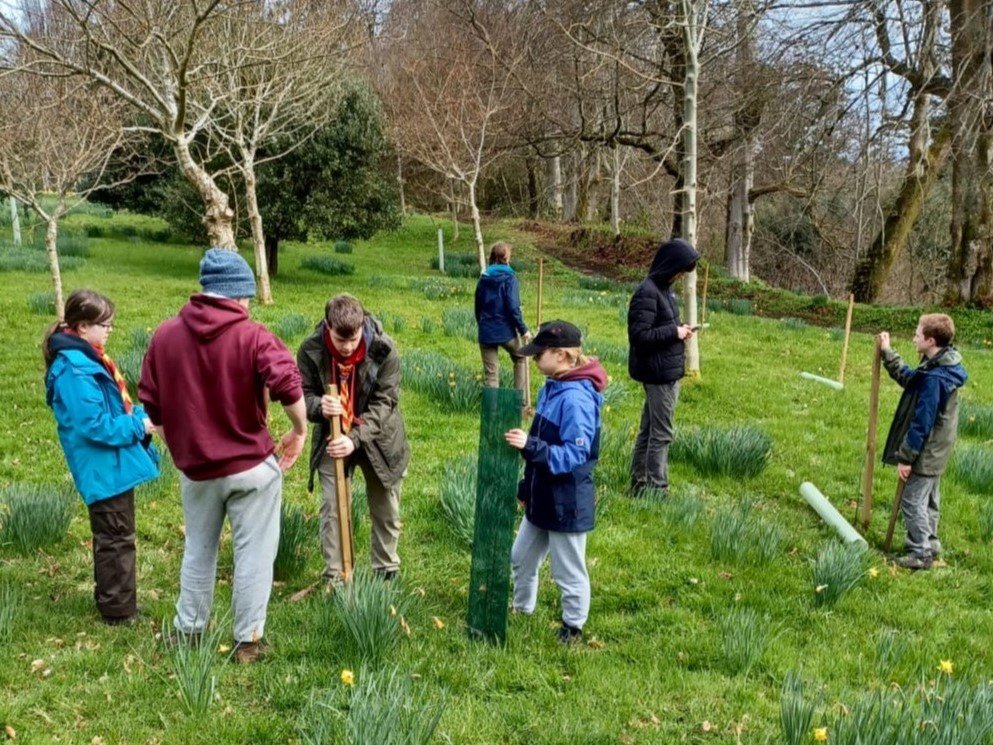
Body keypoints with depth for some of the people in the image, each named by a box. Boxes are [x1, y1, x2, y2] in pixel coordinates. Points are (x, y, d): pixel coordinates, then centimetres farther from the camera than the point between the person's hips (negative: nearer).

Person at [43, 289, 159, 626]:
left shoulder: (86, 359, 9)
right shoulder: (75, 370, -23)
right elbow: (94, 425, -26)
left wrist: (139, 418, 0)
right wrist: (137, 426, -18)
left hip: (110, 466, 10)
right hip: (105, 469, -10)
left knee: (112, 537, 20)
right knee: (116, 539, 1)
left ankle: (112, 601, 32)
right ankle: (118, 610, 12)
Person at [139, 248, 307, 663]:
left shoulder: (165, 335, 1)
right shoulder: (252, 336, -13)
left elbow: (150, 403, 6)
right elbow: (288, 384, -27)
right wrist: (300, 431, -11)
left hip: (194, 467, 4)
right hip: (251, 466, -4)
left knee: (198, 552, 20)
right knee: (253, 554, 8)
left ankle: (189, 632, 30)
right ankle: (248, 640, 14)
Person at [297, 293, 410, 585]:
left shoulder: (383, 350, -23)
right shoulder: (311, 350, -19)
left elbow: (384, 403, -19)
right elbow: (304, 394, -9)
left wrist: (355, 438, -31)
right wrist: (319, 406, -34)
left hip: (377, 438, 0)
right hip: (332, 439, 0)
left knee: (386, 511, 11)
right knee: (332, 508, -1)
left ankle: (387, 572, 30)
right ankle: (334, 578, 13)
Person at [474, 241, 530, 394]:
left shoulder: (484, 278, 6)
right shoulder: (509, 278, -10)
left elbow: (477, 307, 13)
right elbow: (513, 307, -16)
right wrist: (523, 330, -9)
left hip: (486, 332, 3)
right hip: (506, 331, -3)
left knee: (490, 373, 7)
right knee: (520, 359, 22)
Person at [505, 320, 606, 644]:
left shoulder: (576, 398, -24)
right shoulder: (550, 389, 5)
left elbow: (575, 455, -28)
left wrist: (531, 445, -36)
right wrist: (526, 487, 19)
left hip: (567, 502, -10)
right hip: (542, 497, 10)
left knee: (569, 571, 8)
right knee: (521, 558, 24)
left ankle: (572, 628, 27)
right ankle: (521, 610, 44)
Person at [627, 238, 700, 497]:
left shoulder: (664, 289, 12)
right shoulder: (648, 293, -18)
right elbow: (639, 335, -23)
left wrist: (679, 330, 4)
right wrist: (674, 332, -18)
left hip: (668, 372, 10)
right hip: (659, 372, -10)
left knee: (648, 431, 16)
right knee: (661, 434, -3)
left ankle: (639, 485, 25)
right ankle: (656, 490, 4)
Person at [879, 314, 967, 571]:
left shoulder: (934, 378, -29)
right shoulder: (941, 367, 1)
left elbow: (921, 423, -26)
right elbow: (907, 377, 19)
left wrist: (906, 457, -19)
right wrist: (887, 352, 18)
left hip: (925, 453, -10)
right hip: (935, 452, 10)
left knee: (913, 501, 1)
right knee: (928, 499, 21)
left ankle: (921, 554, 11)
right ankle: (929, 542, 35)